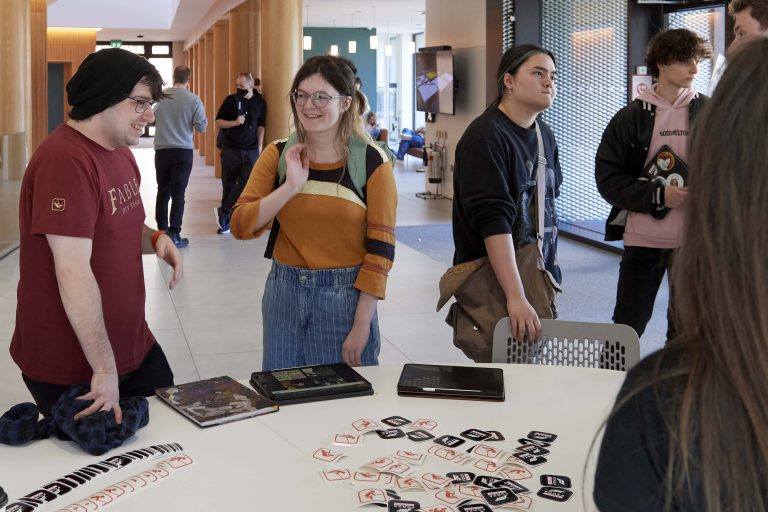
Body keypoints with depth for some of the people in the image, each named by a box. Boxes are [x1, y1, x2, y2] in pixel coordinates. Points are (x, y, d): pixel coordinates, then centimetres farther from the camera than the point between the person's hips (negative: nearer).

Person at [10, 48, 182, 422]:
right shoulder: (66, 160, -23)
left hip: (133, 345, 9)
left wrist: (155, 239, -1)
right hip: (71, 368, -9)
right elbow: (74, 272, -26)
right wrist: (104, 369, -25)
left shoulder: (120, 153, 9)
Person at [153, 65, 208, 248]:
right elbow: (202, 127, -7)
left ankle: (162, 230, 19)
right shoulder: (193, 100, -10)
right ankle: (174, 234, -3)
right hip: (183, 151, -2)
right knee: (178, 194, 0)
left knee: (163, 191, 14)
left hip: (162, 150, 2)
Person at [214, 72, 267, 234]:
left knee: (246, 182, -15)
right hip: (231, 149, -1)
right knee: (229, 185, 4)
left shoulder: (260, 103, 3)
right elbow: (218, 122, 2)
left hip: (251, 150, 1)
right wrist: (235, 122, -13)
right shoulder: (231, 100, -2)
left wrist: (260, 146, 7)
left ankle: (224, 212, -3)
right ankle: (226, 220, 14)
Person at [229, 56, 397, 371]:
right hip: (285, 293, 3)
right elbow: (240, 226, -6)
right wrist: (291, 187, -19)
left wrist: (362, 325, -11)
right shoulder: (278, 155, 1)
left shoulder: (372, 161, -8)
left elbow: (381, 248, -8)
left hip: (345, 297, -3)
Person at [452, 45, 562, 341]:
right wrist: (516, 296, -31)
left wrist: (550, 270, 16)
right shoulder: (485, 137, -16)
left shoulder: (545, 135, 9)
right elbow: (493, 220, -25)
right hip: (491, 287, -7)